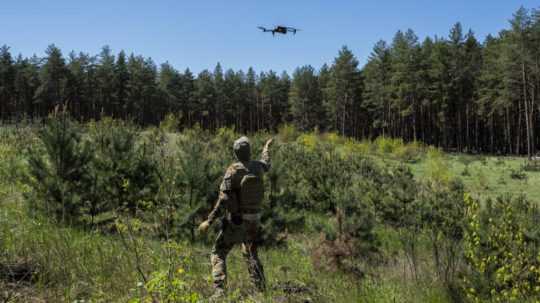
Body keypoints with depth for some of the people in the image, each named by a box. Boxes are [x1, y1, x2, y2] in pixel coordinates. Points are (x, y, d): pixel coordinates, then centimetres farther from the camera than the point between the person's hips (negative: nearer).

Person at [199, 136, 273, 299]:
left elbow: (223, 199, -22)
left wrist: (209, 221, -19)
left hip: (235, 220, -5)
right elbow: (266, 164, 27)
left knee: (218, 253, 4)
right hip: (253, 220, 5)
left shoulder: (233, 171, -17)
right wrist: (266, 147, 46)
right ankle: (262, 290, 20)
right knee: (251, 254, 21)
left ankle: (219, 290, -10)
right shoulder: (258, 166, -1)